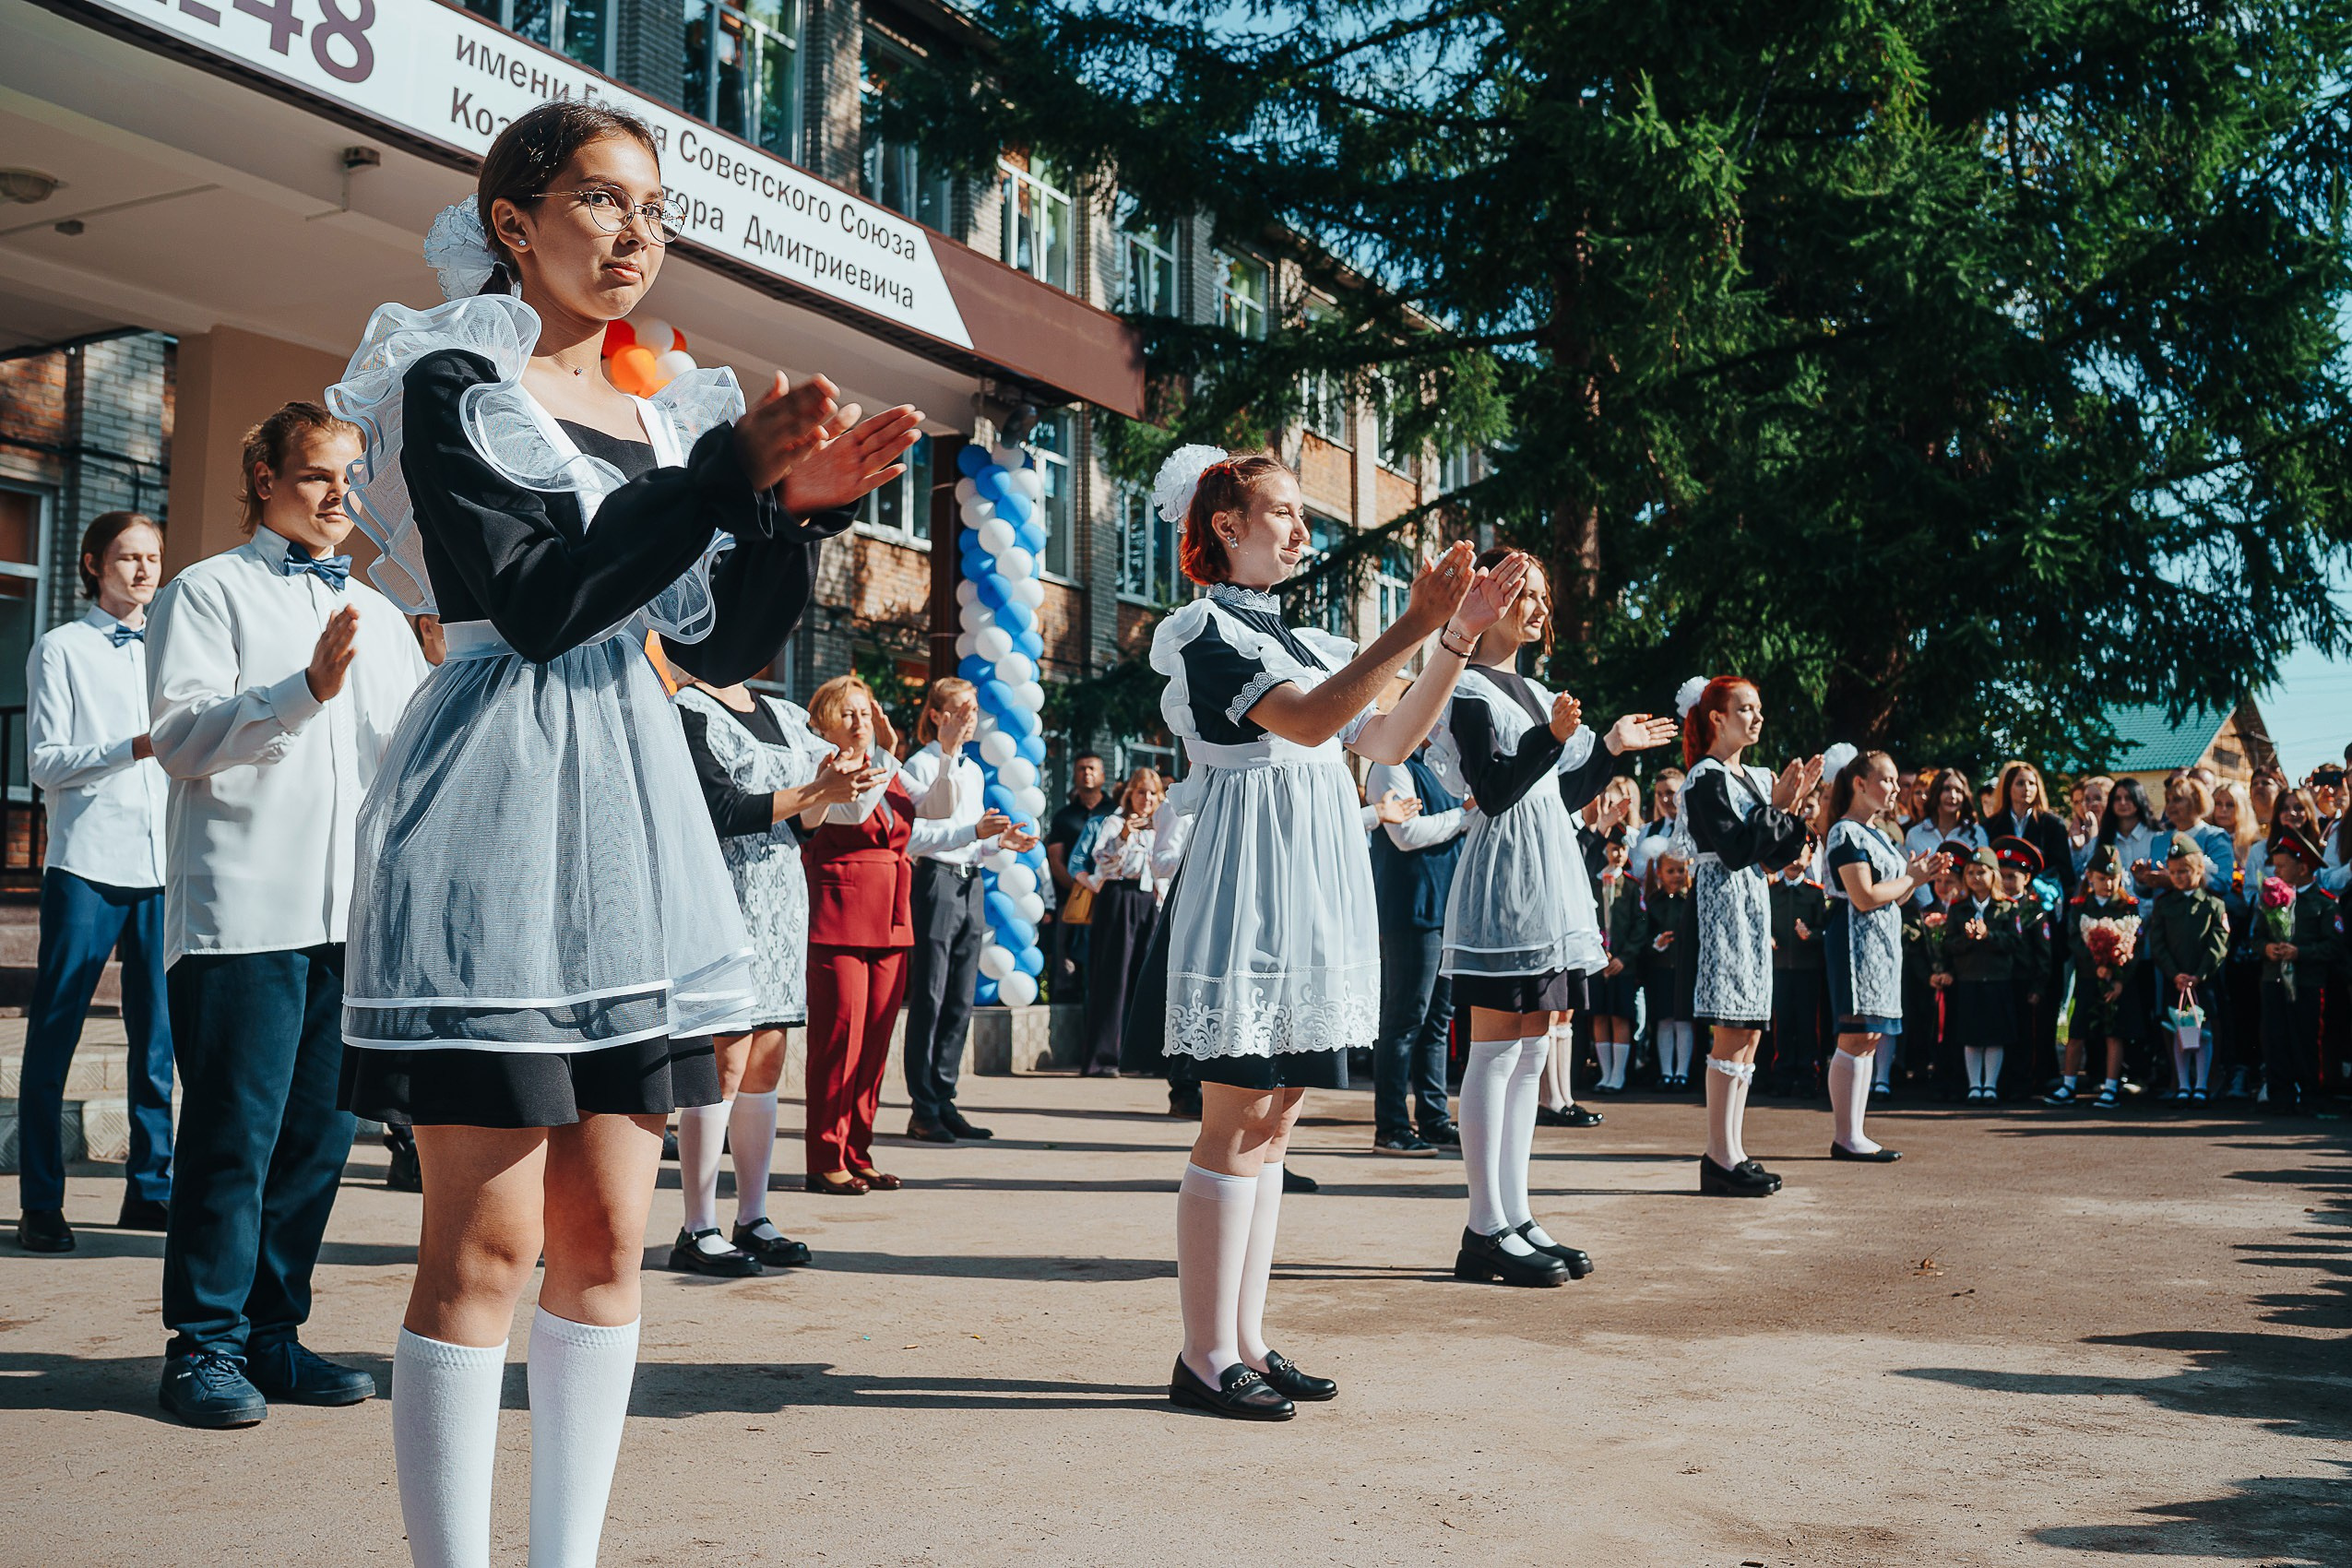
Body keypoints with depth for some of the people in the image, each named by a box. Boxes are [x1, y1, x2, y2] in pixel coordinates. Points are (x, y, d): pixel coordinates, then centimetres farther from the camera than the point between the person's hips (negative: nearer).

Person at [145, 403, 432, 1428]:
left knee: (318, 1135, 7)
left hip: (357, 910, 6)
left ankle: (272, 1333, 17)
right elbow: (181, 734, -8)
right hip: (244, 909, -5)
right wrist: (307, 688, -19)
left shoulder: (379, 615, 22)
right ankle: (206, 1344, 6)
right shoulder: (209, 592, 5)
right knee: (234, 1132, -4)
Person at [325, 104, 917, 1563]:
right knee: (488, 1238, -5)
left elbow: (731, 645, 12)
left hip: (634, 813, 6)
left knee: (609, 1232, 8)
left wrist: (798, 506, -4)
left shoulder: (675, 406, 16)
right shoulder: (456, 386, -1)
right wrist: (729, 472, -17)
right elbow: (536, 604, -15)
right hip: (502, 804, -6)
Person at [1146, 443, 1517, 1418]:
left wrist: (1461, 636, 4)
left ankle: (1245, 1342, 15)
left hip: (1311, 895, 9)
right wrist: (1412, 630, -25)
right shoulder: (1205, 628, -5)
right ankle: (1205, 1359, -1)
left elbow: (1389, 740, 13)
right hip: (1251, 885, -9)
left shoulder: (1299, 639, 21)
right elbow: (1307, 721, -20)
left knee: (1271, 1124, 9)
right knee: (1237, 1124, -7)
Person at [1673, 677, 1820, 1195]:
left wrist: (1794, 806, 4)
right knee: (1732, 1032, -11)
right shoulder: (1706, 778, -8)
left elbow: (1777, 855, 16)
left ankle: (1731, 1150, 11)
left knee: (1749, 1031, 7)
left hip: (1752, 903, 9)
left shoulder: (1756, 778, 18)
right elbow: (1735, 849, -18)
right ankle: (1720, 1157, -8)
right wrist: (1778, 805, -12)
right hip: (1721, 904, -9)